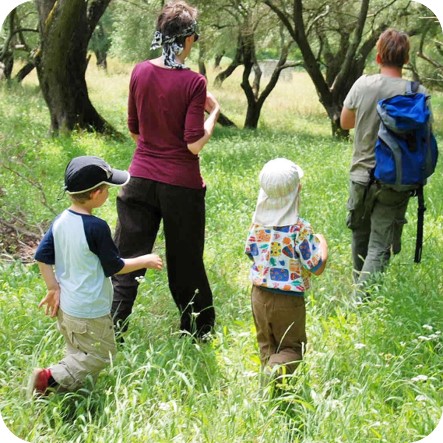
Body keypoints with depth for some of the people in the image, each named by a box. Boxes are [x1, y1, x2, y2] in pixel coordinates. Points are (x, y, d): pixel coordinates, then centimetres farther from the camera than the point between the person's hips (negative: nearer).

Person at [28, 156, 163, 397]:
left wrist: (53, 288, 8)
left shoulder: (60, 221, -1)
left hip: (65, 305, 8)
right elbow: (113, 267, -14)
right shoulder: (97, 228, -22)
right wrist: (145, 261, -1)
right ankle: (51, 377, -9)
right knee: (99, 356, 4)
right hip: (91, 313, -8)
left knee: (78, 353, 25)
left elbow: (42, 257, 2)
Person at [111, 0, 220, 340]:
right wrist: (213, 112, 0)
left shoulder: (141, 73, 0)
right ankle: (200, 334, 26)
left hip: (141, 180, 3)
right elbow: (194, 144, -13)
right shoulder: (193, 83, -13)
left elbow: (134, 131, 10)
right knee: (186, 266, 12)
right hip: (182, 184, -3)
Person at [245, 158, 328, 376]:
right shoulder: (300, 229, -20)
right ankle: (277, 369, -18)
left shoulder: (258, 222, -5)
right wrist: (322, 243, 3)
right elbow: (317, 268, -15)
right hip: (288, 300, -4)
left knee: (267, 345, 20)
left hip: (259, 295, 5)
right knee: (292, 347, 8)